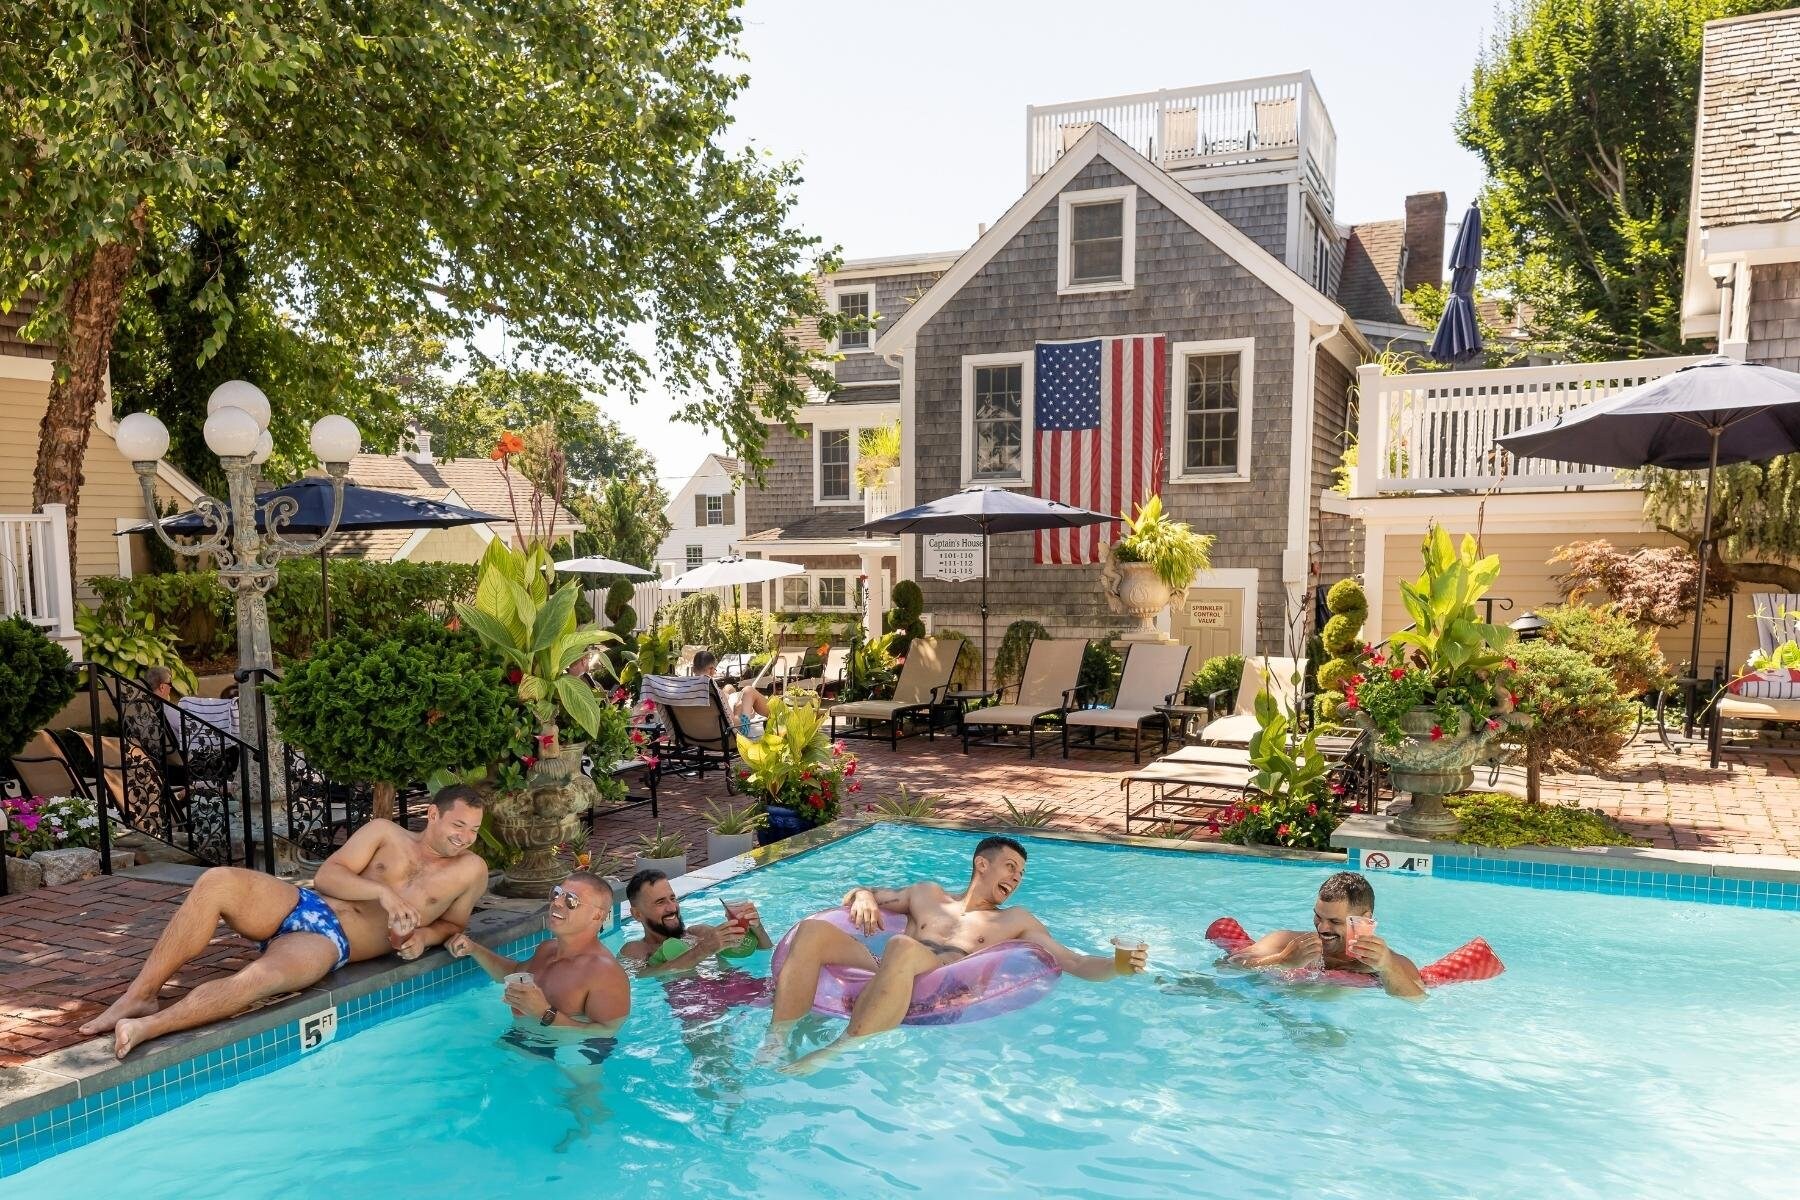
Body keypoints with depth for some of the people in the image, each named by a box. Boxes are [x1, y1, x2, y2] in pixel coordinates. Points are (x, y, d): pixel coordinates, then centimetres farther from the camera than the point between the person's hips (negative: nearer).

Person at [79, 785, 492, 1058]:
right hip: (300, 906, 2)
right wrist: (382, 891, -13)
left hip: (330, 943, -2)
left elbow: (453, 924, 21)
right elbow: (326, 875, 3)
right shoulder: (385, 834, 12)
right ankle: (139, 997, -25)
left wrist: (423, 936, -2)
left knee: (262, 977, -37)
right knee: (218, 881, -28)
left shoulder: (470, 871, 10)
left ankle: (145, 1028, -38)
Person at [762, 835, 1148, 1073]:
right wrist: (863, 896, 14)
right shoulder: (927, 894, 36)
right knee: (814, 931, -23)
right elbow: (863, 894, 40)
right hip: (885, 970, 3)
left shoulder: (1018, 921, 29)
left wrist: (1118, 965, -1)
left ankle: (834, 1055, -40)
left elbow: (1075, 963, 19)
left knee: (903, 947, -39)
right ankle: (775, 1043, -28)